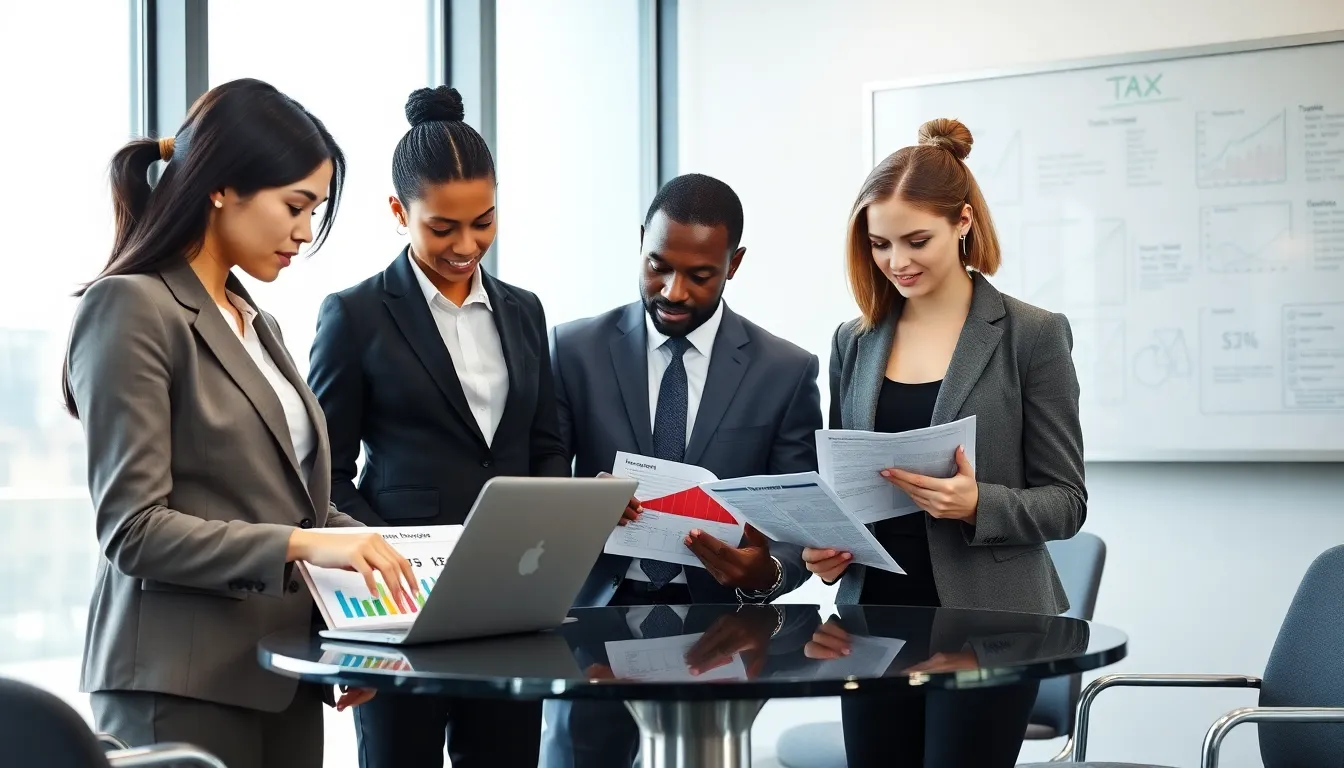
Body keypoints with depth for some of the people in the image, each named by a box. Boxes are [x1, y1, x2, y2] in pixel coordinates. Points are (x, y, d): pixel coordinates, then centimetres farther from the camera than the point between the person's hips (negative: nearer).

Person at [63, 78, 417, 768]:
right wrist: (299, 544, -26)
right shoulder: (131, 310, -10)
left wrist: (381, 553, 2)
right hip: (184, 684, -8)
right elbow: (133, 528, -17)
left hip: (284, 676, 8)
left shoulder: (256, 323, 17)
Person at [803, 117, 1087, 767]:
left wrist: (977, 504, -21)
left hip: (985, 624, -4)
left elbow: (1065, 502, -3)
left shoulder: (1032, 336, -3)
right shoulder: (855, 342, 10)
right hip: (874, 620, 4)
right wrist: (823, 545, -3)